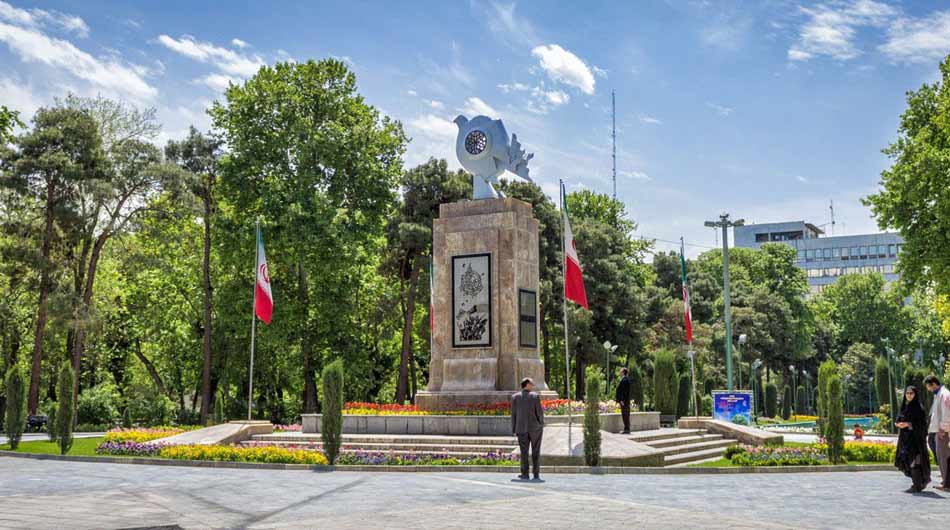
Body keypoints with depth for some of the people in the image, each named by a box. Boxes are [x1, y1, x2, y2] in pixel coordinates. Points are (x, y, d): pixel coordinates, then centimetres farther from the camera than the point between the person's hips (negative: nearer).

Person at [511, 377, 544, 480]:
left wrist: (514, 430, 5)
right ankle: (536, 474, 6)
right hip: (535, 427, -1)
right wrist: (541, 424, 7)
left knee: (524, 452, 6)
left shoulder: (515, 397, 0)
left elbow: (513, 414, 0)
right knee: (536, 452, 7)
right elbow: (539, 412, -7)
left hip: (522, 429, 1)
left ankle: (525, 474, 2)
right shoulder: (535, 396, -7)